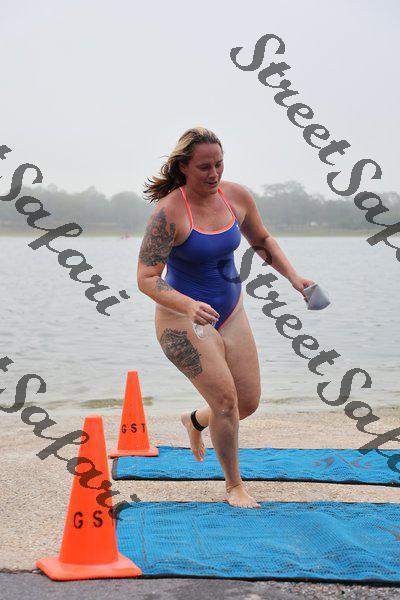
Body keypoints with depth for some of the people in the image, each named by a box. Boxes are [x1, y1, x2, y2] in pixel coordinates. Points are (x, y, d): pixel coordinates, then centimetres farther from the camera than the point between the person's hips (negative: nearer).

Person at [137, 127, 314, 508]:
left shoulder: (237, 197, -4)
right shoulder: (168, 212, -22)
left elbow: (261, 240, 15)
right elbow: (146, 279, -23)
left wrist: (292, 276, 1)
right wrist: (190, 306, -39)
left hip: (230, 311, 6)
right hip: (182, 318, -6)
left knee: (249, 402, 8)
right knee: (225, 399, -13)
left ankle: (195, 421, 41)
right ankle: (234, 487, 9)